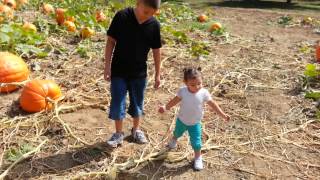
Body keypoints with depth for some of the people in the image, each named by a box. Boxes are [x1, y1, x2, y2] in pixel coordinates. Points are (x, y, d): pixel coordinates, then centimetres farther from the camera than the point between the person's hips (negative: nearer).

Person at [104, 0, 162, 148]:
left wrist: (157, 74, 3)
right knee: (117, 104, 5)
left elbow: (156, 50, 1)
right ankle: (119, 133, 24)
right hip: (118, 71, -2)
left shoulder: (154, 25, -8)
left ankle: (136, 130, 36)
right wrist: (107, 66, -10)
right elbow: (111, 41, -8)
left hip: (139, 73, 2)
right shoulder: (122, 16, -14)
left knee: (137, 103, 15)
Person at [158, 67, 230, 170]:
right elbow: (176, 100, -5)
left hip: (195, 123, -2)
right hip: (181, 120, 2)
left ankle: (198, 158, 28)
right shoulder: (182, 91, -23)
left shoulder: (204, 93, -25)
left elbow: (213, 105, -16)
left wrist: (223, 115, -19)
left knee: (196, 142, 0)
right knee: (177, 133, 30)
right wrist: (166, 107, -6)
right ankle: (174, 140, 67)